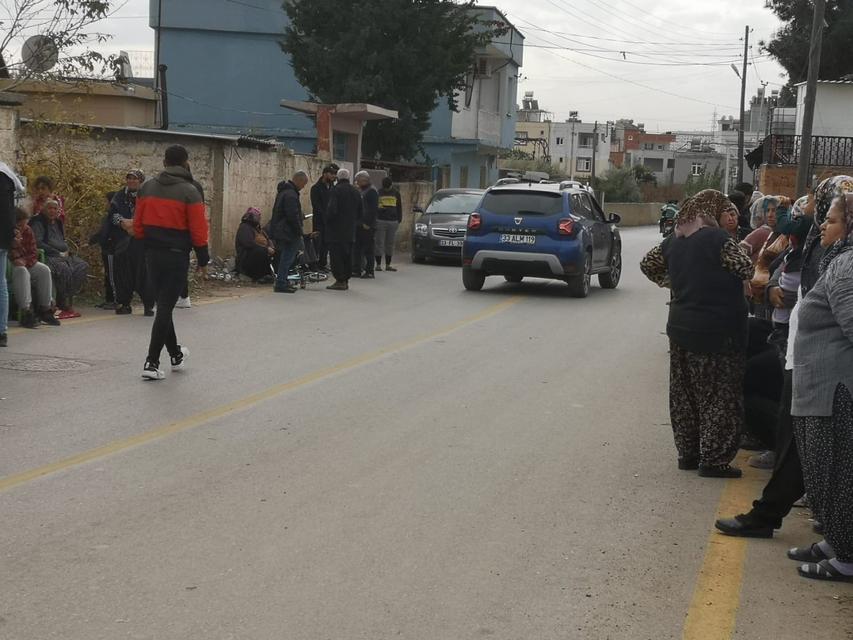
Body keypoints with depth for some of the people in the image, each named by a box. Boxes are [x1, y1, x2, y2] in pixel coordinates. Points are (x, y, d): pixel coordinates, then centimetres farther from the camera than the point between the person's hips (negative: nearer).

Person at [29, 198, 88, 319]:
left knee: (82, 266, -16)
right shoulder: (38, 223, -2)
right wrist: (58, 253, -15)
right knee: (64, 268, -34)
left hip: (63, 254, 8)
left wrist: (67, 251, 6)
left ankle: (69, 300, -16)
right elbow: (38, 243, -13)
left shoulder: (58, 223, 22)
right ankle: (64, 306, -27)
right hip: (47, 255, -8)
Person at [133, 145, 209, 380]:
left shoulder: (147, 188, 5)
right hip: (176, 255, -5)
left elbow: (138, 224, 8)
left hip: (152, 253, 5)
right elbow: (198, 229, -10)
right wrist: (203, 258, 0)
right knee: (165, 306, -3)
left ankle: (176, 354, 32)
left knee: (163, 303, 18)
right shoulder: (189, 192, -10)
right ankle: (152, 363, -8)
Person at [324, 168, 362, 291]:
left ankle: (340, 280, -7)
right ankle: (346, 280, 16)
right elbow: (361, 212, 13)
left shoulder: (336, 190, -13)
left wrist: (327, 220, -3)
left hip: (336, 230, -7)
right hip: (350, 231, 7)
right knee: (347, 256, 13)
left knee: (336, 256, -4)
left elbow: (331, 209, -21)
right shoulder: (356, 192, 10)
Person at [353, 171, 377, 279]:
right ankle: (357, 270, 16)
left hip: (367, 226, -10)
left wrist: (367, 223, -21)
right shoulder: (361, 191, 18)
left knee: (368, 250, -6)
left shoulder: (372, 191, -11)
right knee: (356, 248, 11)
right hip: (359, 225, 10)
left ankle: (369, 272, -2)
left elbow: (373, 209, -18)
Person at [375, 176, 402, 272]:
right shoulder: (378, 193, 3)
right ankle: (378, 265, -1)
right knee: (379, 243, -4)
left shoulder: (396, 193, 11)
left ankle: (388, 265, 11)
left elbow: (399, 207, 17)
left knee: (390, 244, 5)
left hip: (393, 222, 3)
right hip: (380, 220, -3)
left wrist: (399, 220, 9)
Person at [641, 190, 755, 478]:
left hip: (681, 329, 8)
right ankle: (714, 459, 2)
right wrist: (738, 249, 4)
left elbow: (648, 264, 18)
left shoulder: (673, 241, 6)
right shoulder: (718, 239, -17)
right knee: (720, 398, 1)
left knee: (684, 395, 14)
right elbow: (747, 270, -13)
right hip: (718, 333, -7)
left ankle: (687, 453, 22)